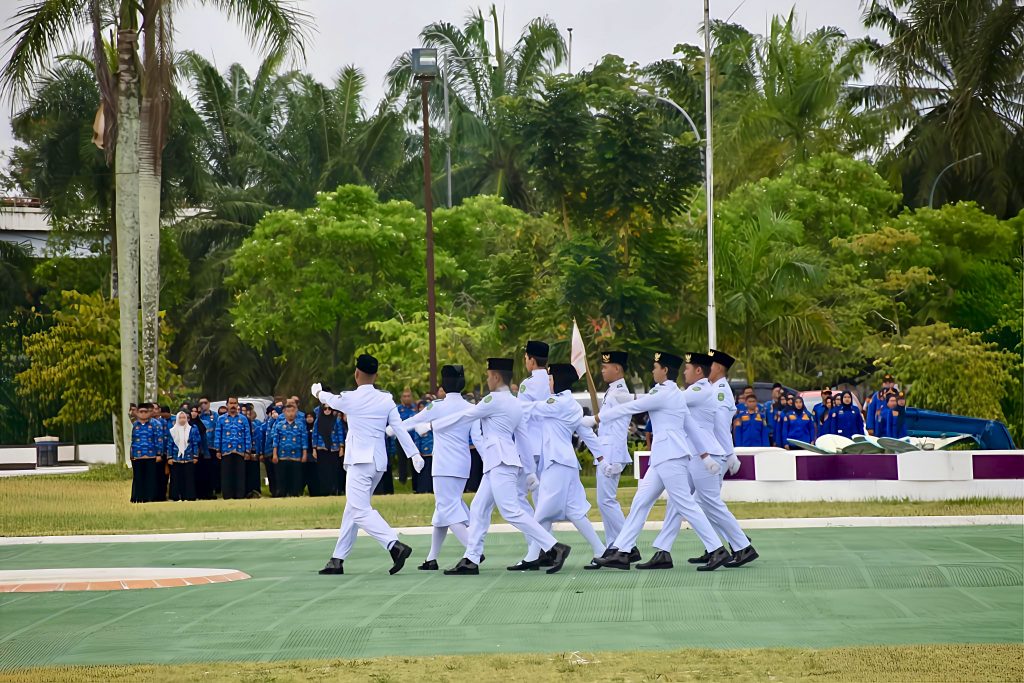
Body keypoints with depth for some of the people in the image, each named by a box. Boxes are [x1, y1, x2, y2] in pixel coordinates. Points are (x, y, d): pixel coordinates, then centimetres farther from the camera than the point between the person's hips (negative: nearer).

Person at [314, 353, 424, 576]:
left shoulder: (350, 399, -9)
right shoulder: (386, 400, 4)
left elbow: (330, 400, 12)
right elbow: (400, 428, 0)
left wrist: (318, 392, 34)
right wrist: (414, 454, 1)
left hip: (359, 462, -7)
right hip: (379, 463, 7)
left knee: (360, 511, -13)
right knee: (352, 509, 15)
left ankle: (395, 545, -31)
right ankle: (337, 559, 20)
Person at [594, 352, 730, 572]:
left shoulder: (663, 394, -11)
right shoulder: (677, 395, 17)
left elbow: (631, 407, -6)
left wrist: (599, 418, 4)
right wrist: (703, 453, 24)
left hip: (670, 456, -10)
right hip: (663, 457, 10)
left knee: (685, 504, -9)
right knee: (640, 502, 8)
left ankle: (717, 551, -8)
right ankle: (620, 552, 7)